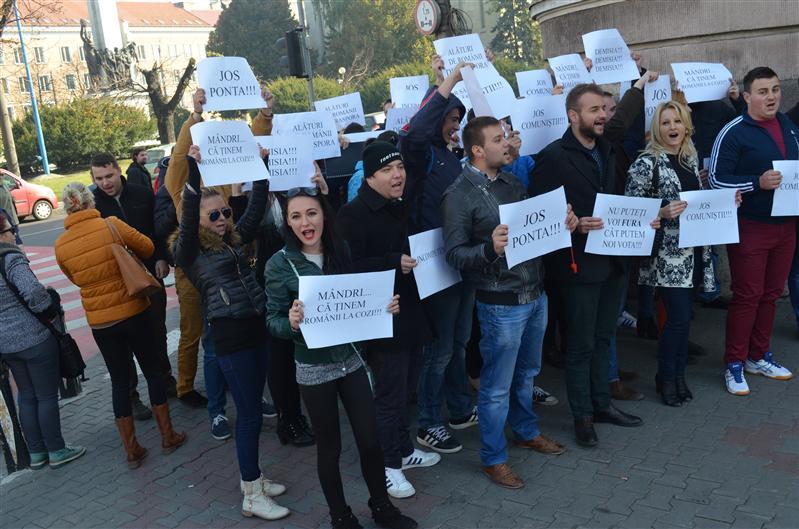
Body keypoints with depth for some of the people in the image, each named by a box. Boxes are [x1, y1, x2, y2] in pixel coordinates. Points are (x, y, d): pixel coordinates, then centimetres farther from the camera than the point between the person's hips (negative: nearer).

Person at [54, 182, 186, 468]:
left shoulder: (61, 245, -5)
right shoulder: (112, 225, -13)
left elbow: (75, 279, 11)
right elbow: (147, 247, 1)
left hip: (100, 321, 2)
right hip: (134, 312, -2)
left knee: (119, 381, 13)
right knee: (152, 371, 14)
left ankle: (132, 450, 19)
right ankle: (168, 436, 22)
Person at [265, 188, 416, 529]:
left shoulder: (342, 251, -1)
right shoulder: (279, 264, -11)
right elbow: (273, 321, -9)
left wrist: (385, 306, -11)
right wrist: (291, 323, -30)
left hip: (352, 359, 3)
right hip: (314, 369, -3)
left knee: (370, 440, 10)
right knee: (329, 447, 11)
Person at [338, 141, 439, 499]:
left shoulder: (403, 208, 13)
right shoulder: (354, 214, -13)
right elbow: (349, 267, -21)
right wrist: (395, 262, -26)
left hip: (412, 312, 8)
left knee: (406, 386, 18)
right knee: (390, 391, 2)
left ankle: (403, 449, 35)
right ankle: (388, 465, 18)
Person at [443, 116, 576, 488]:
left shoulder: (512, 183, 10)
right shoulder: (459, 195, -13)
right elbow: (455, 254, -15)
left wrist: (561, 224, -1)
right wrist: (490, 248, -32)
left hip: (536, 294, 7)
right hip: (501, 304, -7)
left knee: (526, 373, 23)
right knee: (497, 386, 5)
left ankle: (526, 431, 44)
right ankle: (493, 458, 21)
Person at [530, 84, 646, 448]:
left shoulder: (608, 152, 12)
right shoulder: (553, 157, -12)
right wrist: (574, 226, -26)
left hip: (612, 260, 7)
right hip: (578, 264, -7)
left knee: (603, 338, 18)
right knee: (581, 344, 5)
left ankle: (601, 404, 32)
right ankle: (582, 415, 20)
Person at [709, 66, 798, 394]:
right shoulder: (734, 132, -11)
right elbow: (716, 179, -14)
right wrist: (757, 183, -24)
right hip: (750, 228, -6)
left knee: (771, 293, 13)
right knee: (747, 296, -2)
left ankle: (759, 356, 26)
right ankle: (734, 365, 9)